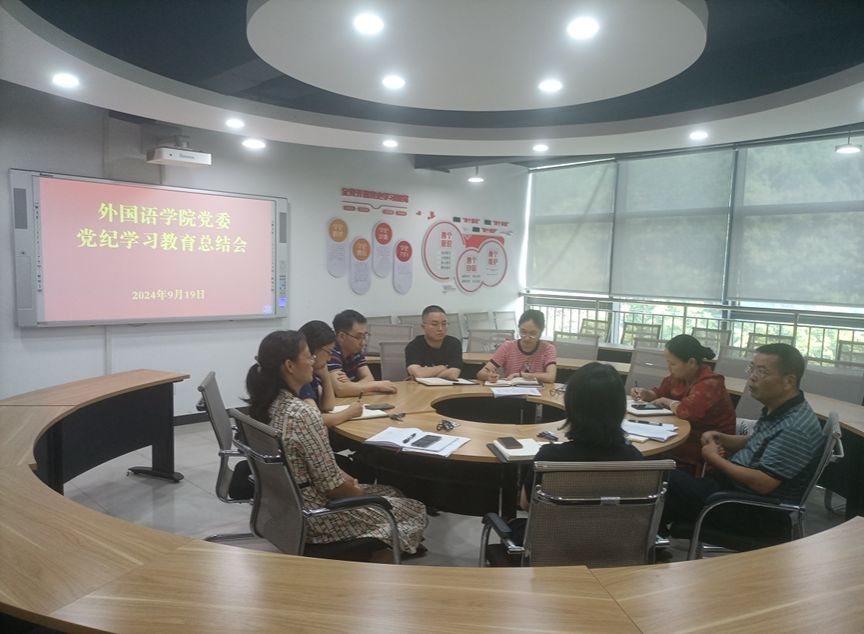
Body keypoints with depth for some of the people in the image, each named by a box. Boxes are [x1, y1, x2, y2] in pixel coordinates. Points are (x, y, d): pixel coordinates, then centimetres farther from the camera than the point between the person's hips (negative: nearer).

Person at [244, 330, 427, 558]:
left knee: (391, 493, 21)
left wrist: (345, 476, 9)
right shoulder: (303, 414, -29)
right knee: (415, 510, 6)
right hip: (312, 515, -9)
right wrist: (363, 494, -4)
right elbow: (332, 485, -22)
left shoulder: (265, 403, -1)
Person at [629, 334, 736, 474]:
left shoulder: (709, 385, -26)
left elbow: (686, 411, -39)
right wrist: (644, 393, -6)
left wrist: (668, 402, -17)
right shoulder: (680, 376, 1)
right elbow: (660, 393, 17)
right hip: (686, 436, 8)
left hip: (707, 448, -8)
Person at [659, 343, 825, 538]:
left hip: (759, 514, -9)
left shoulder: (795, 428, -25)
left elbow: (762, 483, -28)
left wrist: (715, 458, -15)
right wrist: (721, 439, 1)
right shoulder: (776, 410, 4)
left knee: (669, 483, -12)